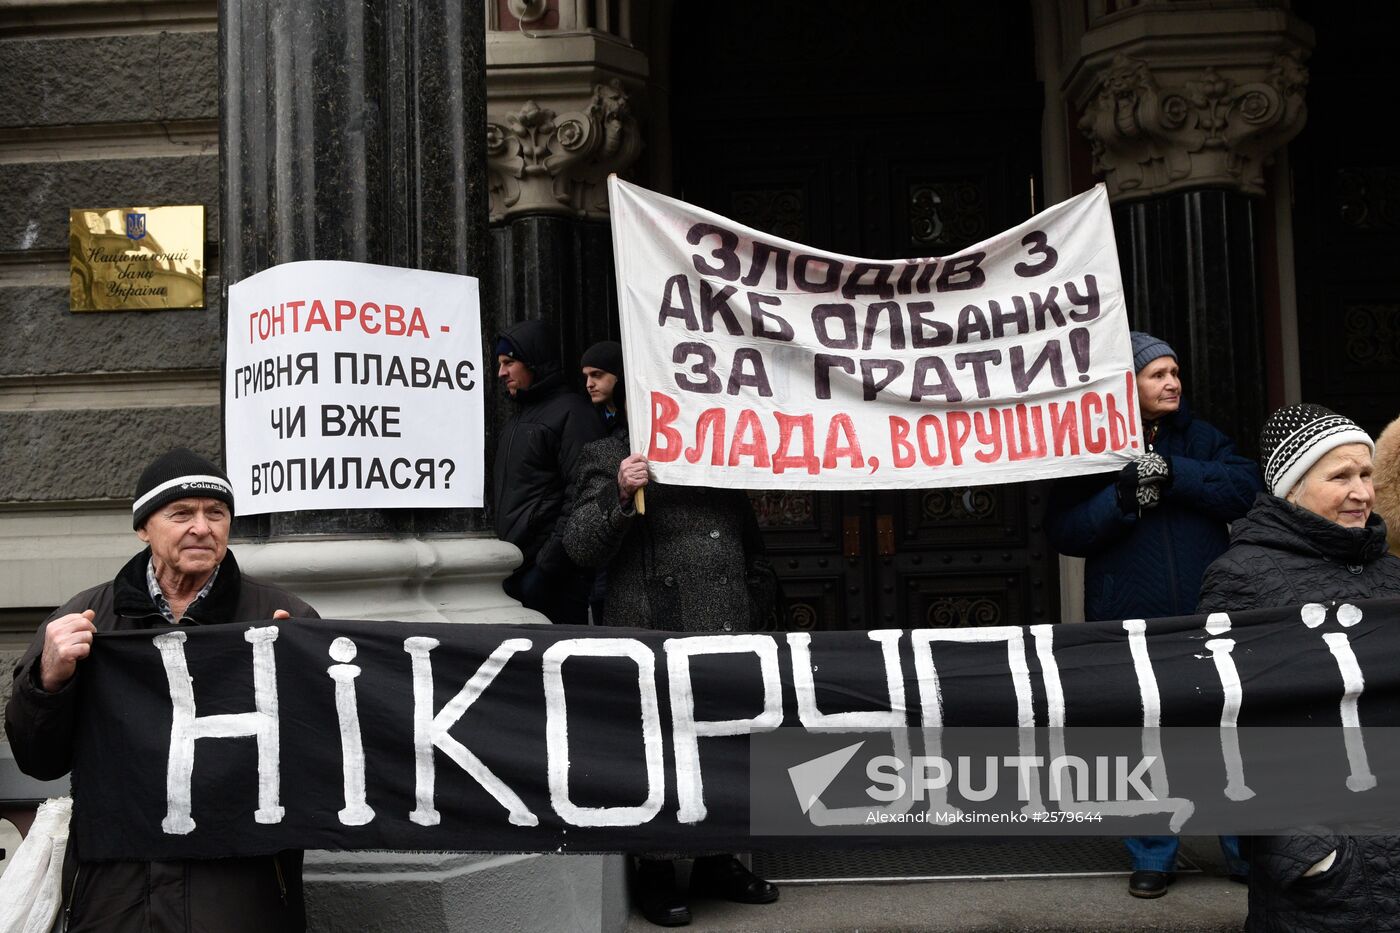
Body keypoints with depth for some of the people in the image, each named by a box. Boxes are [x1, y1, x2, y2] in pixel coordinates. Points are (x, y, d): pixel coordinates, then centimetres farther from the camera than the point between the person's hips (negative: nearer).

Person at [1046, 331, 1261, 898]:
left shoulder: (1198, 439, 8)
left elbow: (1247, 488, -8)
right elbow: (1063, 531, -6)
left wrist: (1172, 474, -16)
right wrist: (1123, 497, -19)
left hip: (1209, 624, 2)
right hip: (1132, 628, -1)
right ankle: (1152, 857, 21)